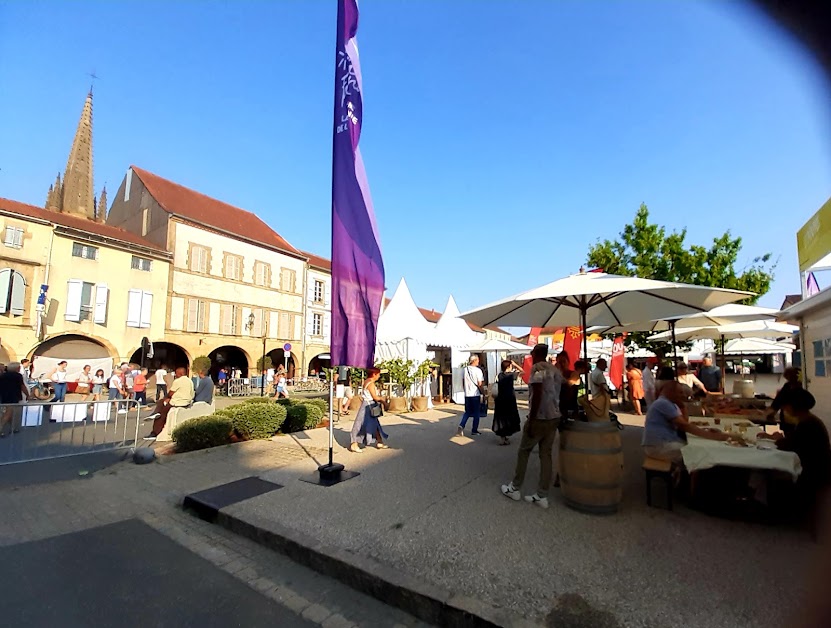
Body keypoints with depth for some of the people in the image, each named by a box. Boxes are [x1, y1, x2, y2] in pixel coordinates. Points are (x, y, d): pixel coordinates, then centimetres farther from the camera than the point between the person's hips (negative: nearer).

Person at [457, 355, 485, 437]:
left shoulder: (465, 369, 4)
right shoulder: (478, 370, -12)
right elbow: (480, 384, -13)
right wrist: (483, 392, 0)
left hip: (467, 394, 5)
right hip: (476, 395, -5)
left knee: (467, 412, 16)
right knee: (476, 413, 9)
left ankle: (461, 426, -4)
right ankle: (474, 431, 14)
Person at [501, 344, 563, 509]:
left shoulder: (537, 367, -13)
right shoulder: (556, 370, 12)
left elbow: (537, 395, -20)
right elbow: (558, 394, 13)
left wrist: (531, 420, -17)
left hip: (540, 418, -7)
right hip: (554, 418, 7)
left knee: (523, 452, 8)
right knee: (546, 455, 11)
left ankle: (514, 489, 19)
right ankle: (542, 496, 15)